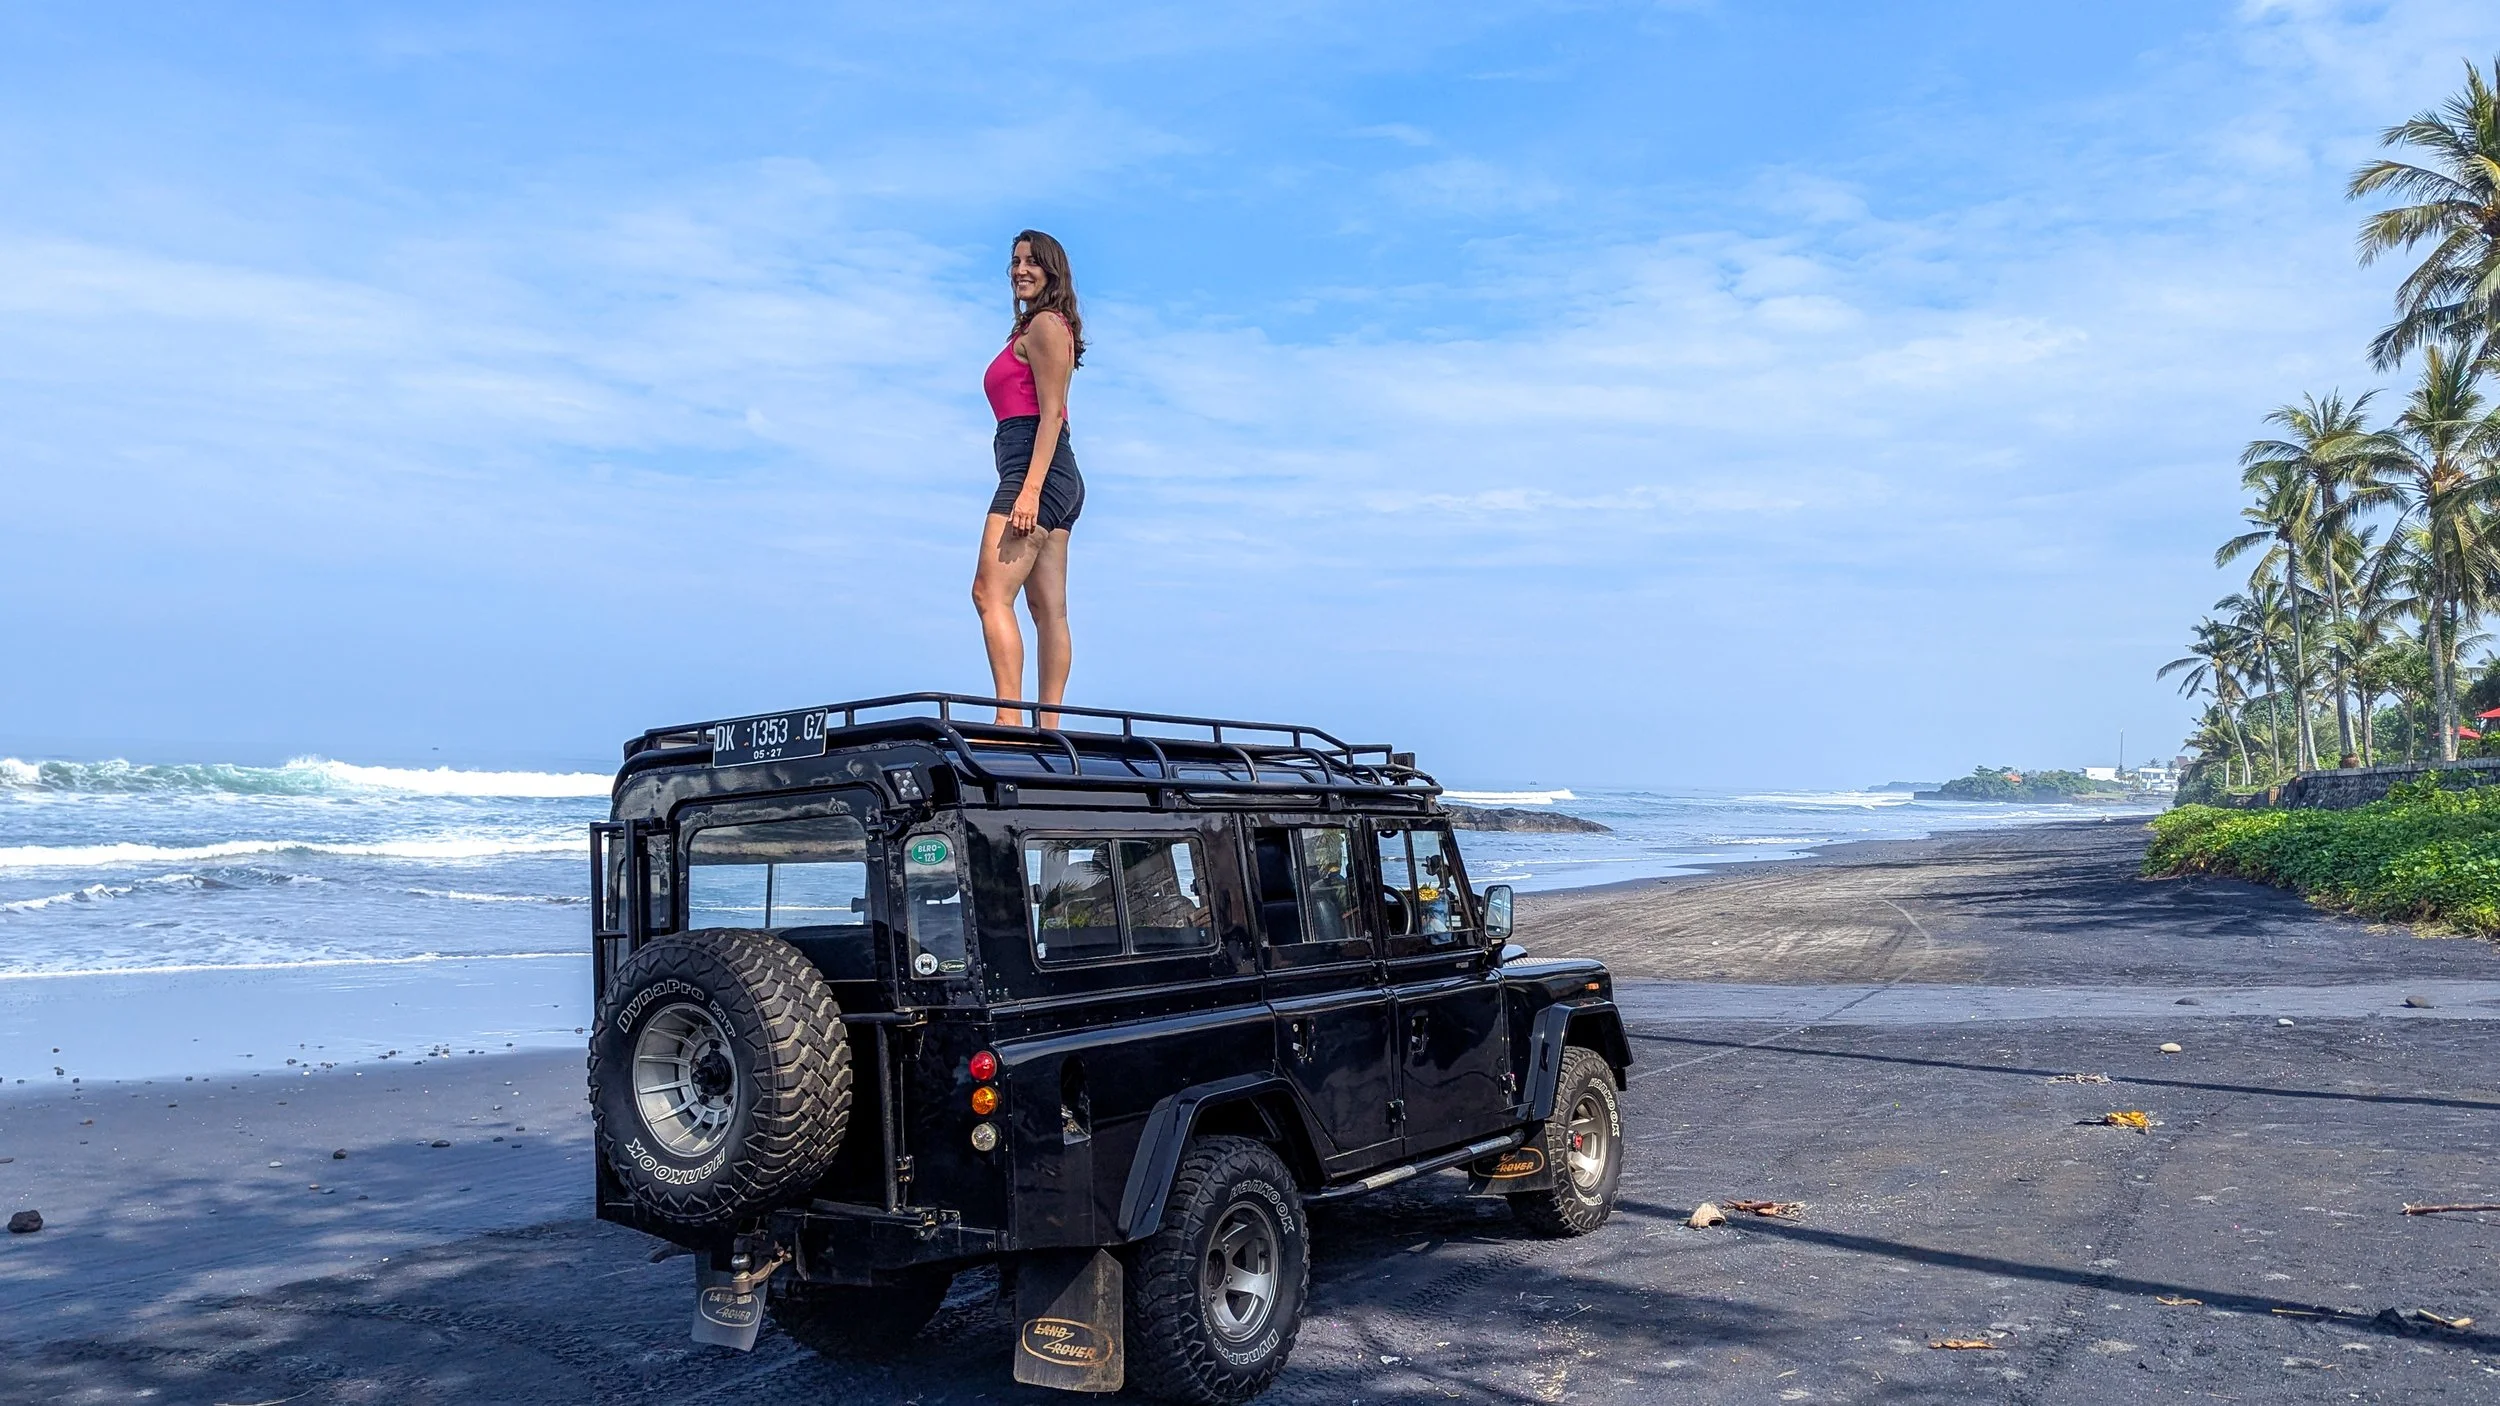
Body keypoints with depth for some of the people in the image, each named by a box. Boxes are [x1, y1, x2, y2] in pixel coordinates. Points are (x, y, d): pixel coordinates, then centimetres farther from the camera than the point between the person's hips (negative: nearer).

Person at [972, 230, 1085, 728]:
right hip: (1054, 480, 11)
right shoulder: (1032, 330, 26)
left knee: (991, 593, -18)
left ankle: (1010, 720, -25)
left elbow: (1051, 414, -13)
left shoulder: (1045, 324, -3)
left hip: (1038, 468, -11)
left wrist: (1030, 489, -21)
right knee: (1048, 609, 4)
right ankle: (1049, 728, 3)